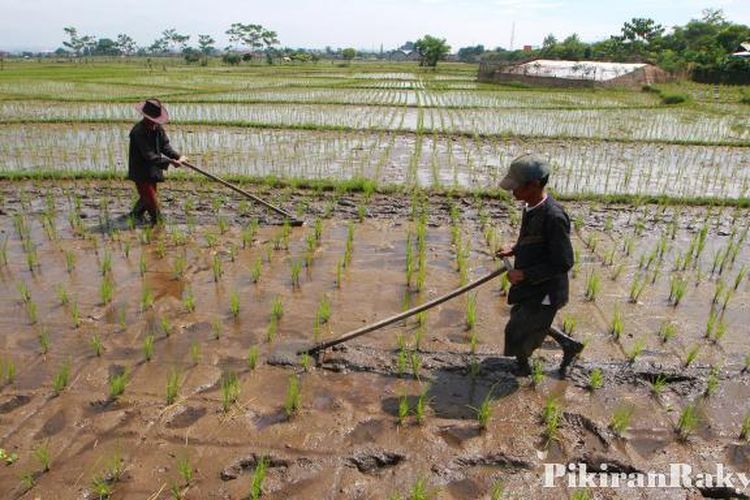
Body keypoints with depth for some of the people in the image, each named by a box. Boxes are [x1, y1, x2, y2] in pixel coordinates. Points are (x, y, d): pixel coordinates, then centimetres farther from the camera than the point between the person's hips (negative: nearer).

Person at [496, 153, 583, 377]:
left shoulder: (553, 217, -31)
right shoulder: (532, 206, -3)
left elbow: (563, 263, -27)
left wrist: (524, 274, -25)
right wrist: (514, 250, 1)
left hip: (545, 291, -9)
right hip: (530, 285, 9)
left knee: (517, 332, 10)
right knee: (530, 321, 28)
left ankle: (522, 368, 39)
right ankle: (570, 345, 46)